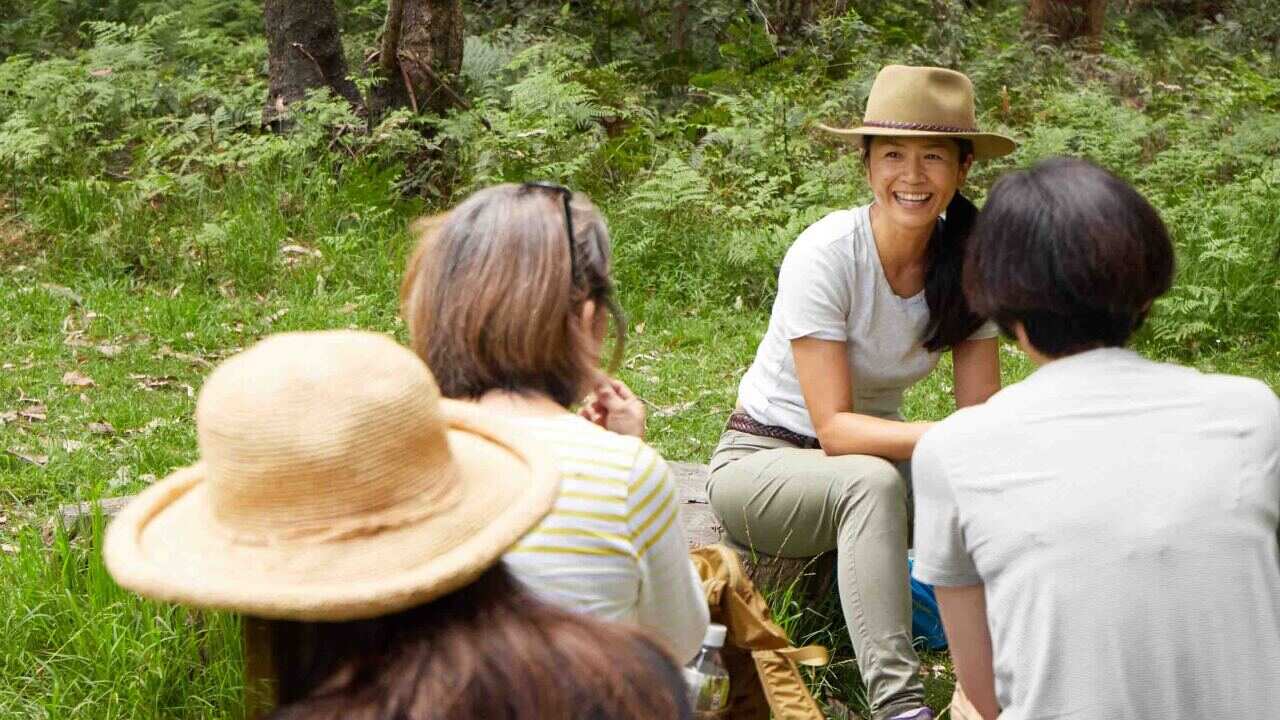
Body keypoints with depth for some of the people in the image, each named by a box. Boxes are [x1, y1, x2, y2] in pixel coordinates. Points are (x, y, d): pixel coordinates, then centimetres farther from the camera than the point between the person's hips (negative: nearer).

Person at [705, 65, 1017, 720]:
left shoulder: (965, 264, -8)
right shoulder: (826, 255, -24)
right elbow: (833, 427, -27)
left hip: (873, 445, 5)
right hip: (763, 460, -5)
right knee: (872, 481, -37)